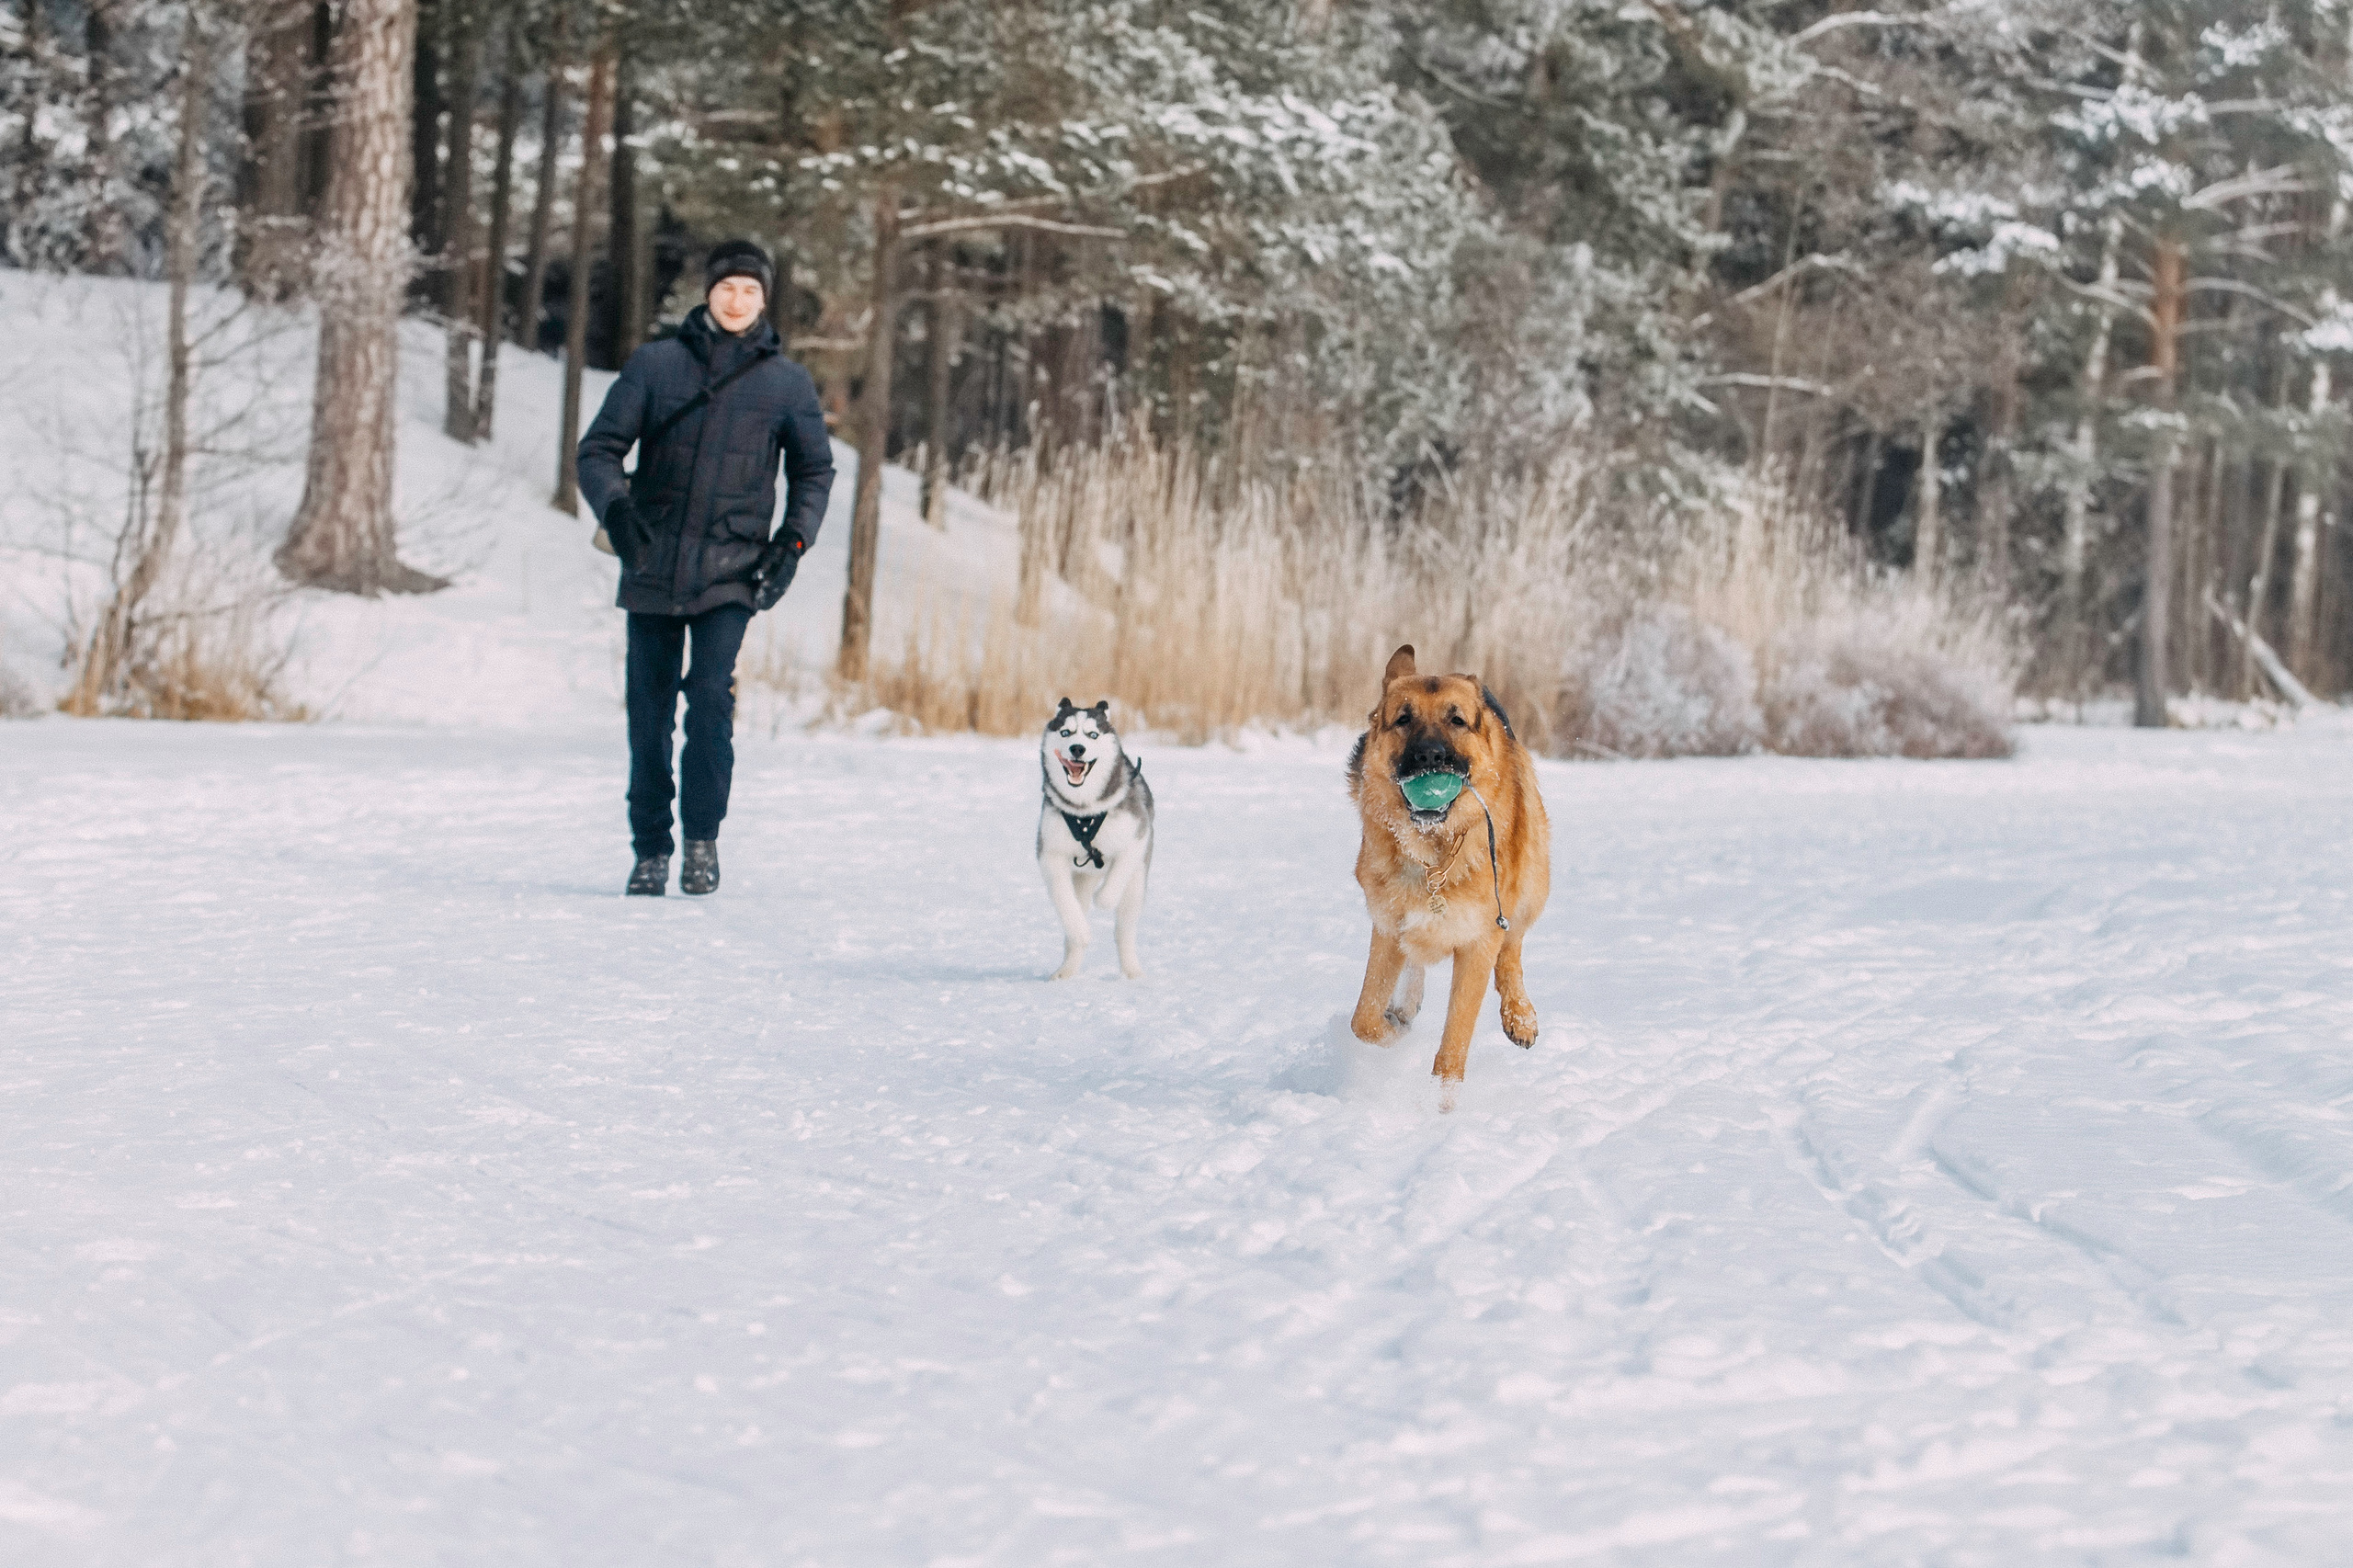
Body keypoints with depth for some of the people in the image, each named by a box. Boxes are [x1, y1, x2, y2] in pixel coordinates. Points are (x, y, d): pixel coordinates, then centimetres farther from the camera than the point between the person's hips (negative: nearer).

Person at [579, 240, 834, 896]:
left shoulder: (786, 381, 5)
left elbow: (814, 469, 17)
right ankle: (651, 850, 16)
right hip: (652, 570, 1)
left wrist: (793, 541, 2)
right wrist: (615, 508, -15)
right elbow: (598, 448, 4)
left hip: (730, 574, -1)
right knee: (649, 714, 4)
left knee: (711, 696, -18)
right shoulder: (656, 363, 3)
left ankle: (703, 836, -2)